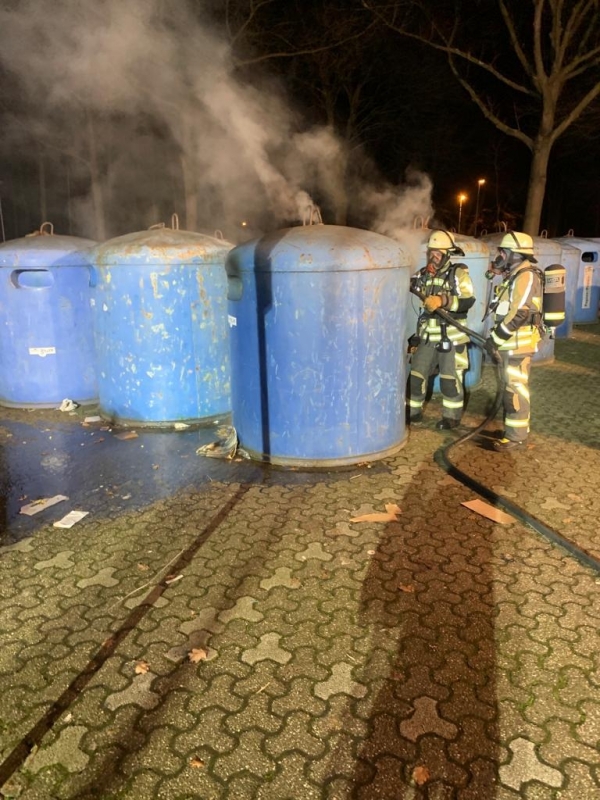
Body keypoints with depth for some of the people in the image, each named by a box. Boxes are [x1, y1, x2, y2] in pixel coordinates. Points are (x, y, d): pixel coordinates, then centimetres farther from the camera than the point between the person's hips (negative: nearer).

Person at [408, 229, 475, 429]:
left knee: (450, 378, 4)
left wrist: (443, 301, -32)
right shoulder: (422, 275, 6)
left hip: (451, 336, -5)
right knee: (416, 375, 7)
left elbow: (468, 300, -21)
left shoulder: (459, 274, -9)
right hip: (427, 336, 5)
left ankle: (452, 416, 19)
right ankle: (413, 411, 23)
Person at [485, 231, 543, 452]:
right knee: (512, 386, 16)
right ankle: (516, 427, 27)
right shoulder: (516, 275, 14)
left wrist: (495, 338, -19)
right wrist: (498, 336, 14)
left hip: (519, 342, -10)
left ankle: (516, 435, 1)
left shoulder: (526, 276, -17)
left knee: (516, 388, -5)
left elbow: (519, 315, -23)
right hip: (512, 341, 10)